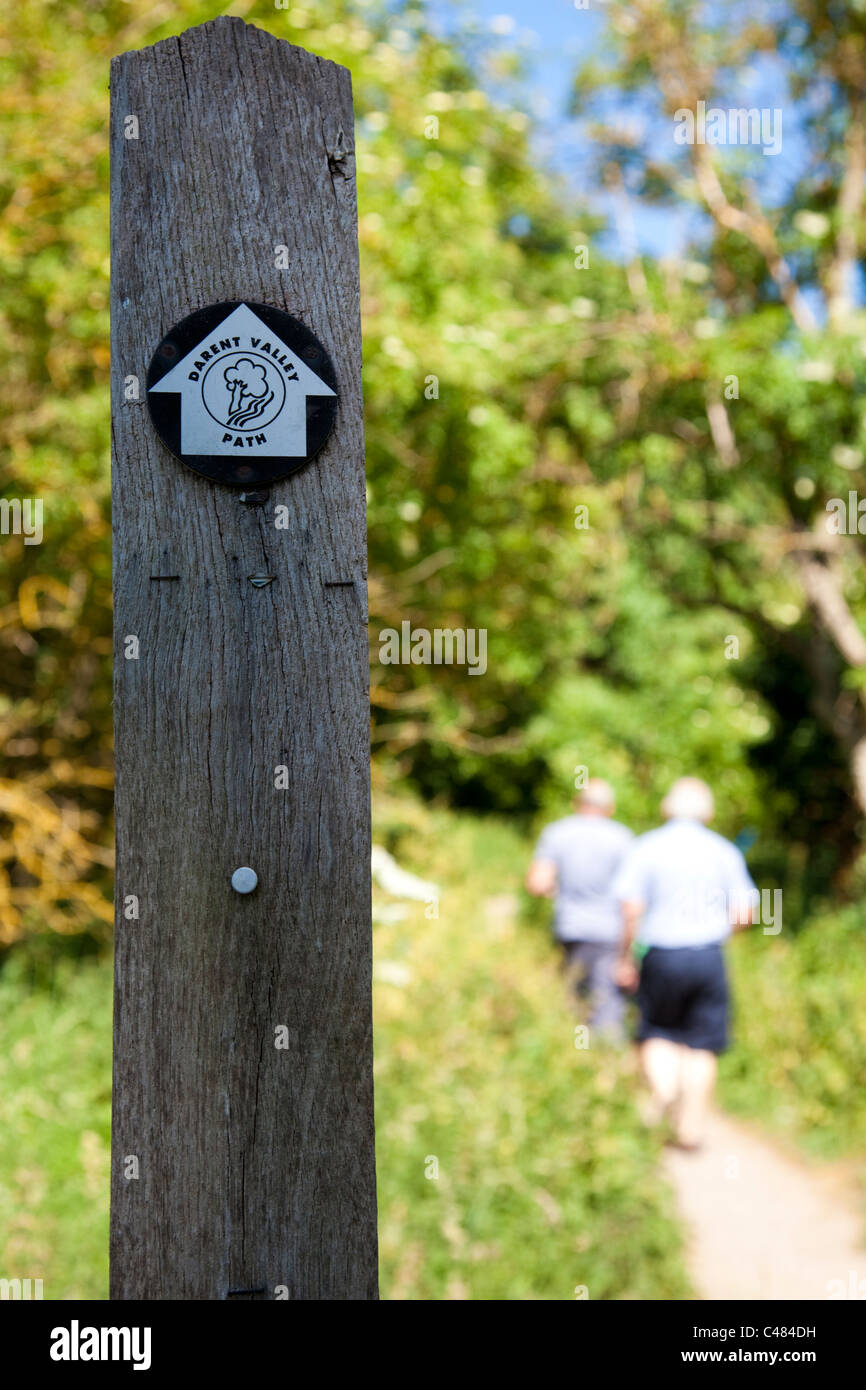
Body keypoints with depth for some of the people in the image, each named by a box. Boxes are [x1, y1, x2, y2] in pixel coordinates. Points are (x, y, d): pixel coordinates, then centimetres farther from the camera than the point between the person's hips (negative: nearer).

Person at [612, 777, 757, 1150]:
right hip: (709, 955, 1)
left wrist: (625, 959, 1)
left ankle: (663, 1087, -10)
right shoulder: (725, 851, 3)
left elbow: (631, 911, -8)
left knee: (658, 1033, 16)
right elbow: (744, 915, 0)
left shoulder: (646, 848, -1)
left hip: (662, 956, -1)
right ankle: (691, 1128, 9)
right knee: (701, 1045, 8)